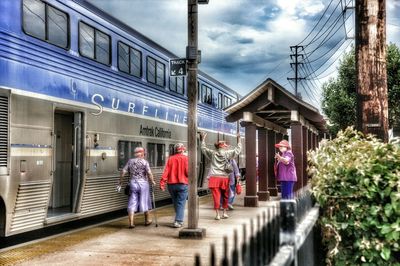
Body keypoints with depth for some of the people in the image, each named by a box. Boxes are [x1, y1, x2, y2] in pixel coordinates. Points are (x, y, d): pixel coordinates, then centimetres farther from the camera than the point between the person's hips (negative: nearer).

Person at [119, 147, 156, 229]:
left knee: (132, 203, 4)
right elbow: (149, 173, -15)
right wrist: (152, 181, -2)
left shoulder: (130, 161, 4)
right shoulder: (144, 162, -6)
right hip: (143, 183, -2)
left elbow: (123, 171, -1)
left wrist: (120, 180, 8)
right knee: (145, 202, 12)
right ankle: (147, 220, 26)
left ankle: (131, 223, 0)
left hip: (133, 183, 2)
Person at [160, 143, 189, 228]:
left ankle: (179, 219, 29)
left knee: (175, 203, 17)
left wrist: (162, 183, -6)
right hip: (182, 184, -4)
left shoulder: (170, 159, 3)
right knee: (181, 203, -1)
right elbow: (188, 172, -12)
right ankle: (178, 221, -11)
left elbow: (166, 172, -4)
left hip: (171, 184, 4)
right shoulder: (185, 158, -6)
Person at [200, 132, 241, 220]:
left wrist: (203, 138, 28)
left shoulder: (212, 153, 4)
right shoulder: (227, 153, -1)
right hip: (224, 178, 0)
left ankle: (217, 214, 0)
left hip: (214, 178, 0)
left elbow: (203, 148, 17)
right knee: (225, 196, 15)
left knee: (216, 196, 0)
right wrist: (239, 140, 19)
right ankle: (224, 213, 20)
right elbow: (238, 150, 7)